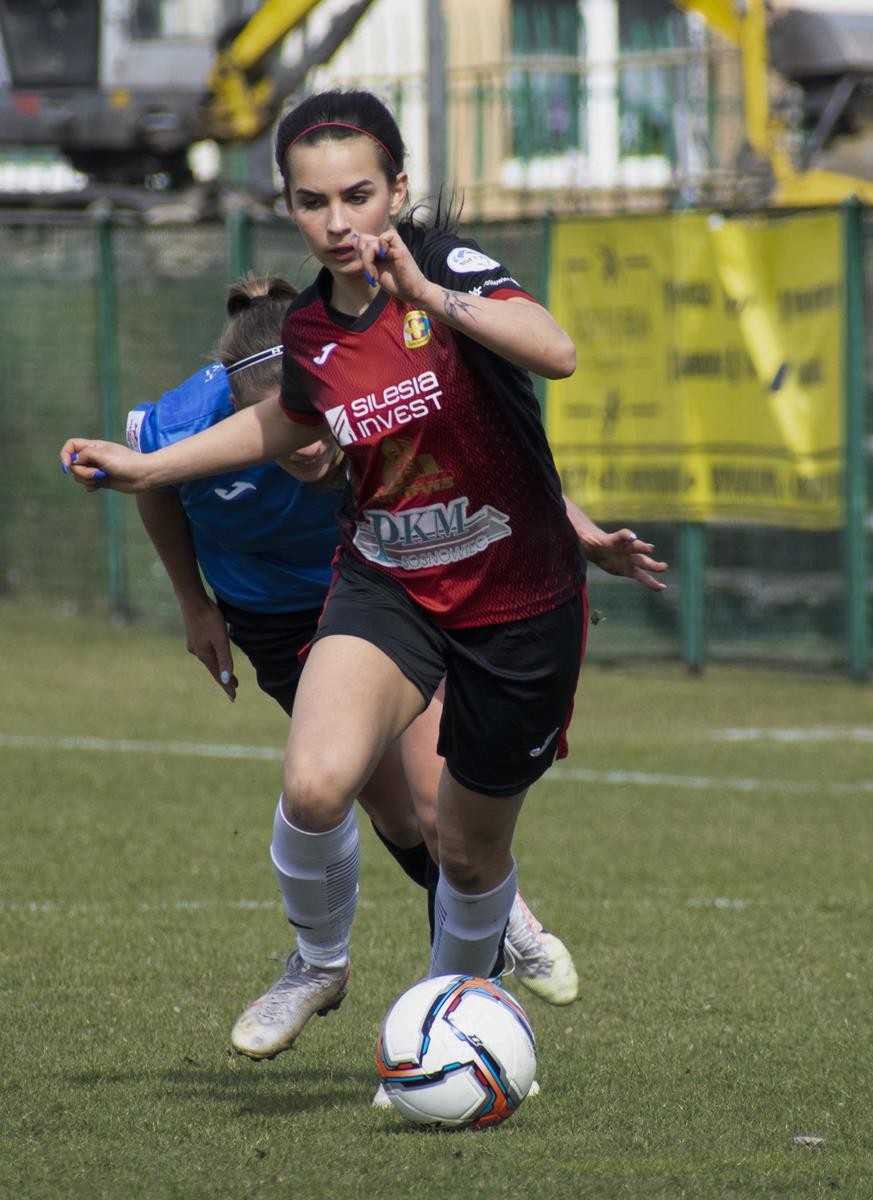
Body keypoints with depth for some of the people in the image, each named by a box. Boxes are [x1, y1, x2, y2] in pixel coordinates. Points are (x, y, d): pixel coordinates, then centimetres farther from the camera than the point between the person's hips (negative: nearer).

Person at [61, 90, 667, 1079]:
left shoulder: (447, 266, -17)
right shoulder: (308, 331, -3)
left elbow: (555, 352, -36)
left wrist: (433, 297, -47)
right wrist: (149, 468, 20)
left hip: (520, 602, -2)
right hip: (388, 587, 3)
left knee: (471, 848, 11)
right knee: (315, 784, -26)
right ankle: (319, 962, 4)